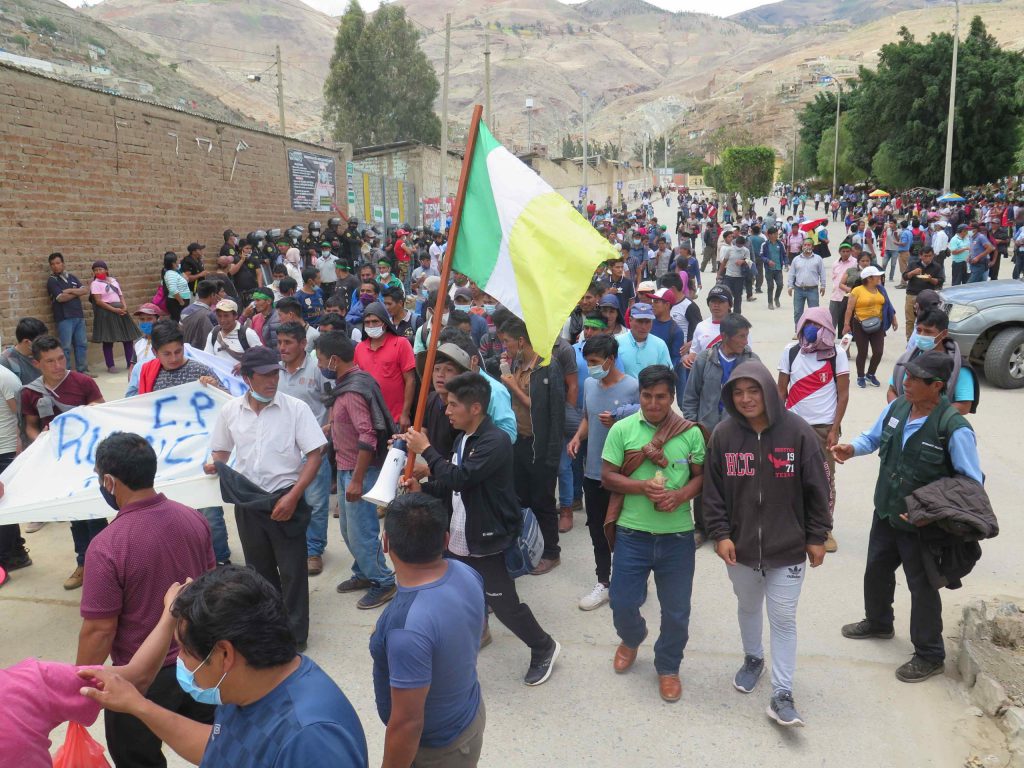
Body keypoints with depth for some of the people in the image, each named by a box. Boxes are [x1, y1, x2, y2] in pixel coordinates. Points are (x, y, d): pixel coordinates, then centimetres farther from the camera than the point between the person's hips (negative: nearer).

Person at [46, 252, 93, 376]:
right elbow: (61, 297, -14)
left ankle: (82, 370, 16)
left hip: (79, 316, 6)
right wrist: (77, 293, -1)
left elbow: (85, 290, 4)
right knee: (66, 347, -5)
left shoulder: (71, 277, 15)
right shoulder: (52, 281, -2)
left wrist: (71, 291, -11)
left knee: (82, 344, 8)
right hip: (64, 318, -6)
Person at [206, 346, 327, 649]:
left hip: (284, 499, -4)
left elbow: (314, 456, -10)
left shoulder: (296, 408, -10)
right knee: (259, 567, 18)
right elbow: (221, 450, 15)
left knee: (292, 570, 3)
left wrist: (293, 496, -17)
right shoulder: (230, 411, 0)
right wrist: (214, 465, -8)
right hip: (247, 501, 4)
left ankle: (295, 633, 19)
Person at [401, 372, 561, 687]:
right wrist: (422, 488, -2)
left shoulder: (495, 441, -22)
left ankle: (544, 648, 23)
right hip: (459, 537, 8)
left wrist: (426, 450, -20)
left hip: (488, 539, -8)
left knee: (502, 602, 1)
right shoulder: (463, 439, 7)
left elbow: (460, 478, -30)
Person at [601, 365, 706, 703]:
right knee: (622, 602, 10)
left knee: (676, 611, 11)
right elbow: (607, 476, -4)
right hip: (632, 533, 0)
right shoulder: (621, 429, -6)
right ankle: (631, 639, 45)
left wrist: (680, 495, -17)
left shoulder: (691, 432, -3)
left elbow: (701, 476, 3)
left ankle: (668, 667, 36)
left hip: (677, 535, 1)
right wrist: (642, 487, -19)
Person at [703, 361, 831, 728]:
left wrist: (817, 537, -3)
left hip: (788, 548, -2)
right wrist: (720, 534, -7)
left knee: (783, 618, 4)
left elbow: (817, 489, -6)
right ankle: (753, 658, 47)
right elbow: (713, 490, -2)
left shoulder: (798, 432, -13)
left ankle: (782, 694, 16)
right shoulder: (723, 434, -8)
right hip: (740, 546, 2)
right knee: (748, 607, 22)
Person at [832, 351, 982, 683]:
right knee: (876, 570, 25)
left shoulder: (954, 428, -25)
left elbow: (973, 484, -18)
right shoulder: (897, 406, -8)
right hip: (885, 512, 7)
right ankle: (878, 622, 51)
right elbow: (873, 436, 11)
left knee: (922, 587, 9)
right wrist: (851, 448, -11)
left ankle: (930, 655, 30)